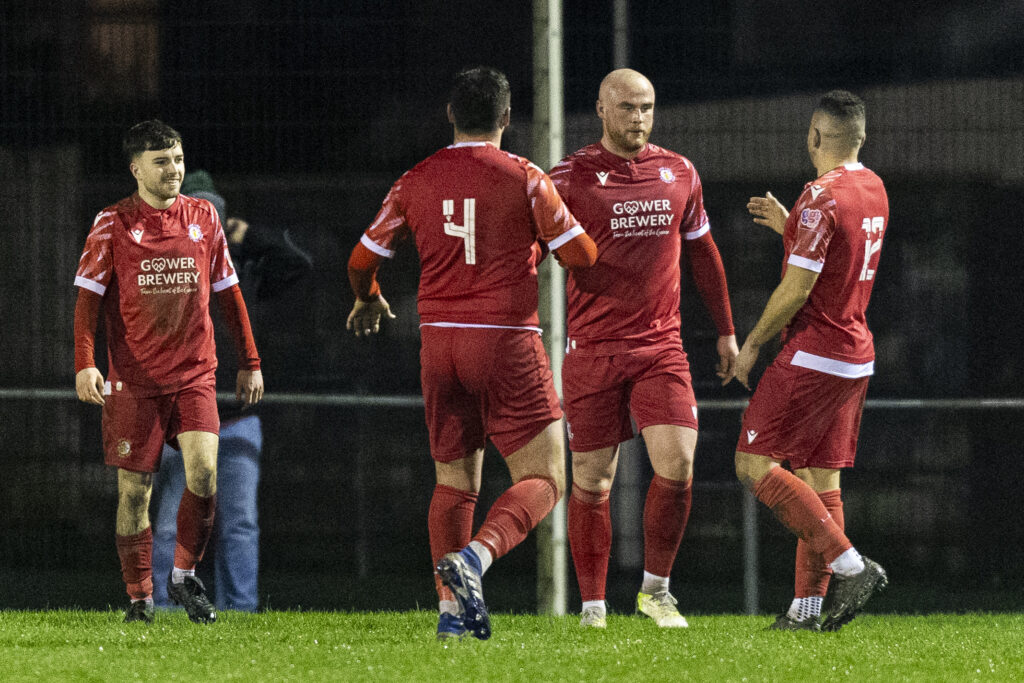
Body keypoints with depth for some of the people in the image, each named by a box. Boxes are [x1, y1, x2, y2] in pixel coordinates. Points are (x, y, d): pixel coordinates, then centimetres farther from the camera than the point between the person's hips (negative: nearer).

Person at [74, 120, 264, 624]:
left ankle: (185, 575, 4)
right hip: (133, 379, -2)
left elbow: (228, 293, 16)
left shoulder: (203, 217, 8)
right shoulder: (114, 224, 0)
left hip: (194, 375, 2)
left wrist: (249, 362, 15)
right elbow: (87, 298, -2)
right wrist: (85, 364, -15)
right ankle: (139, 597, 12)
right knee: (134, 489, 0)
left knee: (204, 473, -16)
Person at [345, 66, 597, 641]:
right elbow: (581, 254, 0)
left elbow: (363, 259, 12)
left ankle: (451, 606, 3)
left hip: (439, 340, 4)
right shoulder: (523, 178, -5)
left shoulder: (416, 182, 5)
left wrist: (367, 300, 35)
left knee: (455, 481, 14)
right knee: (543, 479, -1)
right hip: (508, 342, -4)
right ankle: (473, 559, -27)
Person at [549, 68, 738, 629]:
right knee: (592, 479, 1)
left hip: (661, 346, 3)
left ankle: (655, 588, 7)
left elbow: (701, 252, 21)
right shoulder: (571, 177, -4)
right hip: (593, 347, -3)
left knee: (677, 465, -12)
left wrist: (725, 330, 23)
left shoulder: (678, 173, 9)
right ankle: (593, 605, 13)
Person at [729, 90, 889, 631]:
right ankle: (807, 606, 6)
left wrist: (753, 342, -8)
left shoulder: (822, 197, -18)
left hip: (813, 357, -9)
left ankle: (850, 565, -16)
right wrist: (787, 226, 24)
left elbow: (797, 288, -19)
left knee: (754, 465, -6)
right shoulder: (873, 189, 9)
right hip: (856, 356, 9)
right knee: (820, 477, 10)